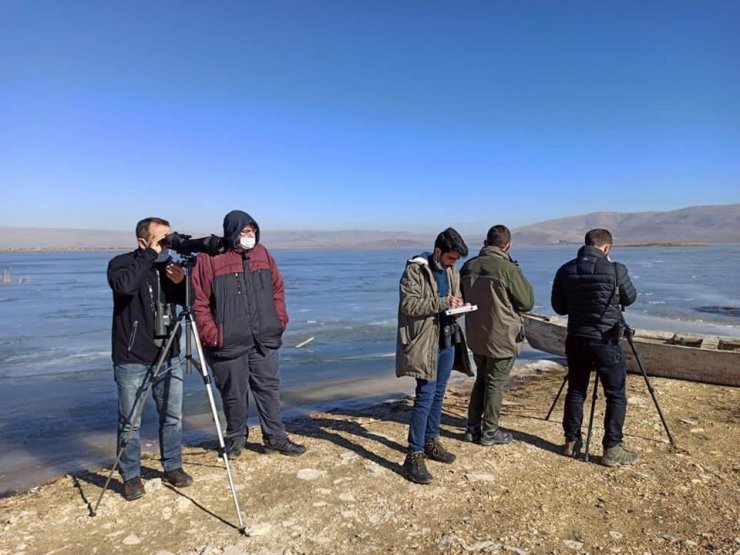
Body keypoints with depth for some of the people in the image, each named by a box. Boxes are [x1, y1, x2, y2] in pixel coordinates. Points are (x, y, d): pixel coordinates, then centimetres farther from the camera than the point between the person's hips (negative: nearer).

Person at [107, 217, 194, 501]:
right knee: (130, 422, 4)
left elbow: (189, 302, 9)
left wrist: (181, 283, -11)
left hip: (169, 357, 5)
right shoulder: (121, 263, -8)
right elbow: (125, 285, -31)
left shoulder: (168, 265, 7)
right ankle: (131, 476, 21)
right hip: (132, 360, -5)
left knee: (173, 417, 11)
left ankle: (173, 467, 27)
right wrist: (151, 254, -25)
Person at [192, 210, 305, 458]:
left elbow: (277, 289, 14)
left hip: (264, 339, 4)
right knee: (234, 393, 9)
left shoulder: (262, 253, 7)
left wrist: (280, 320, 5)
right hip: (229, 342, -4)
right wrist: (210, 333, -12)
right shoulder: (210, 258, -9)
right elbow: (199, 301, -8)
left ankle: (275, 437, 23)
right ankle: (236, 437, 30)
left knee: (269, 388, 10)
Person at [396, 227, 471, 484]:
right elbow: (408, 304, -20)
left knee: (438, 394, 16)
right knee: (425, 396, -10)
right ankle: (414, 455, -2)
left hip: (448, 340, 8)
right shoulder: (415, 270, -12)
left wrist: (457, 305, -5)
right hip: (424, 342, -8)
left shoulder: (452, 272, 11)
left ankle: (431, 441, 31)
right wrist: (442, 303, -26)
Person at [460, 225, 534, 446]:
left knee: (481, 380, 20)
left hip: (476, 337, 6)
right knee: (495, 384, 8)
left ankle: (473, 427, 27)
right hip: (502, 338, -5)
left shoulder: (468, 266, -1)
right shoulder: (508, 269, -20)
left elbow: (462, 299, 11)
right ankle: (489, 432, 20)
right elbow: (527, 303, -9)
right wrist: (523, 281, 5)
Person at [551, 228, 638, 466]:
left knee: (575, 391, 15)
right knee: (616, 396, 8)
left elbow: (558, 307, 5)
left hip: (576, 340, 4)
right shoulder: (615, 270, -13)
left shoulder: (565, 270, -2)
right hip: (606, 342, -4)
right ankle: (612, 449, 11)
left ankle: (572, 442, 23)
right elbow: (630, 298, 6)